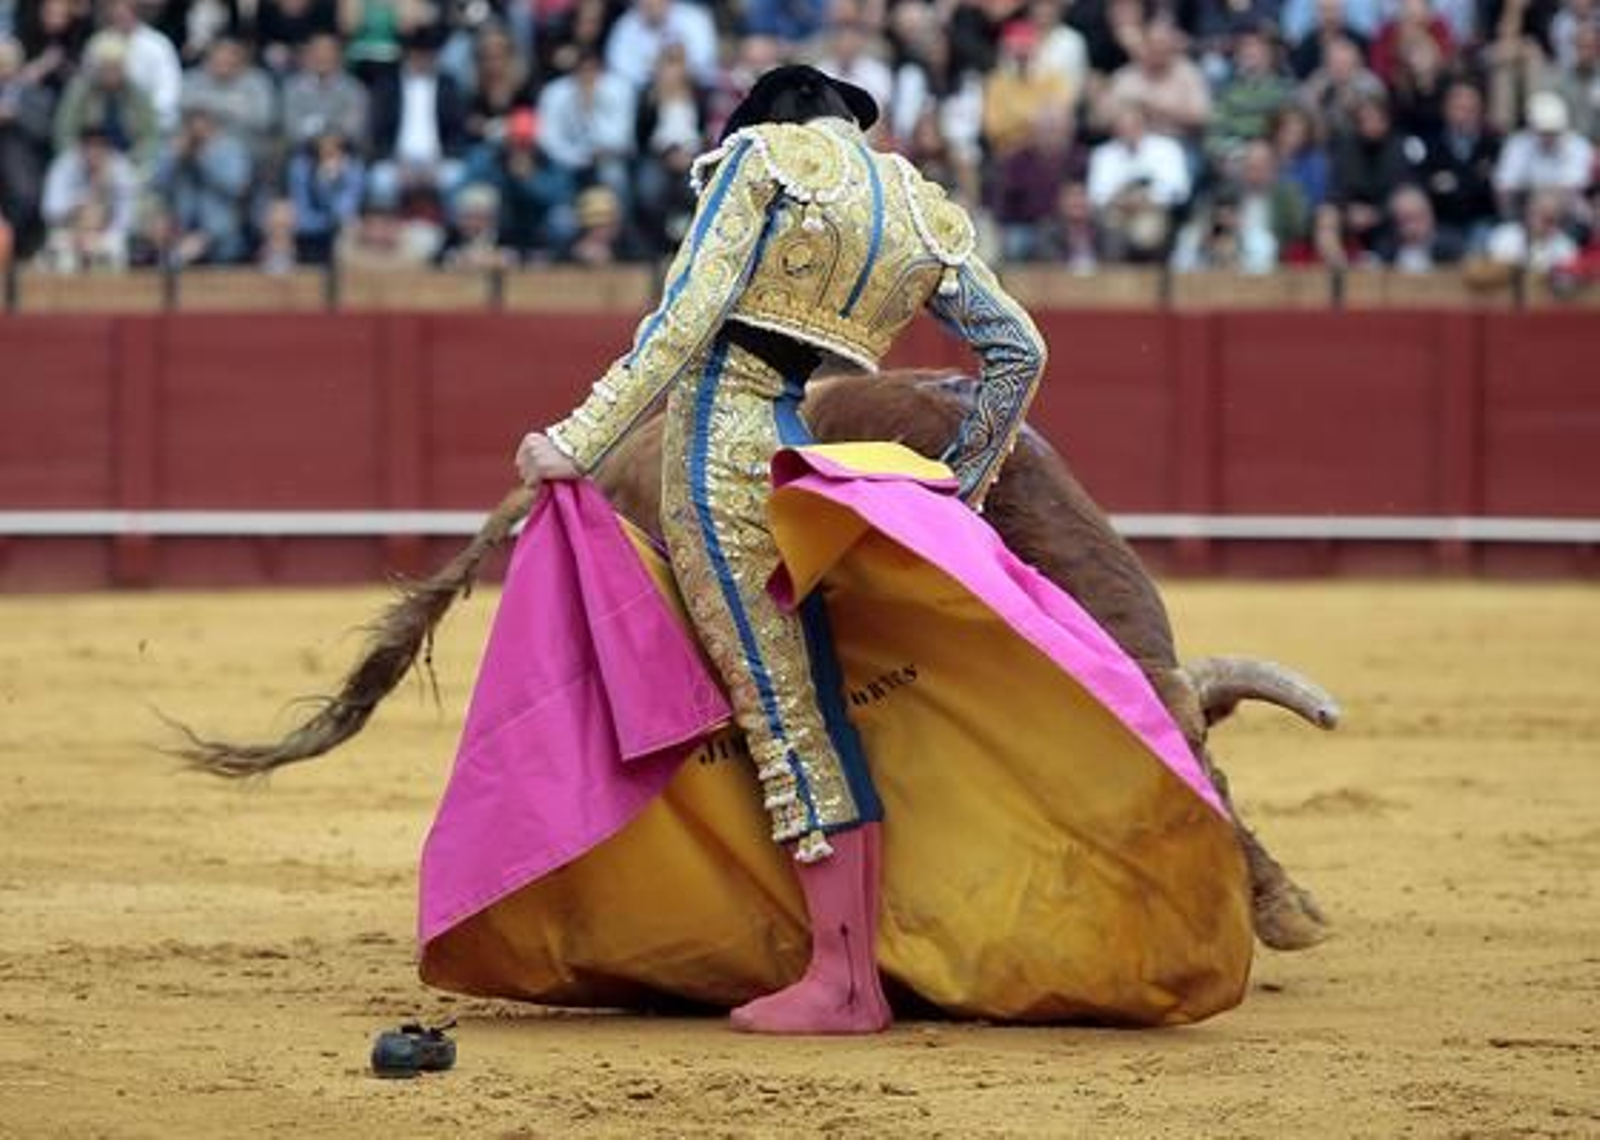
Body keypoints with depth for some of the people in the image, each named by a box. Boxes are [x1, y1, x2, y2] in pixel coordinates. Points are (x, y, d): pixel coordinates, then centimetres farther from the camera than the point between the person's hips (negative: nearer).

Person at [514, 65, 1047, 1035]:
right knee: (820, 718, 14)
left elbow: (684, 321, -10)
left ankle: (840, 982, -6)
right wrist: (966, 483, 25)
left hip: (721, 462, -6)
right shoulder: (927, 218, 16)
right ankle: (862, 977, 14)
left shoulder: (764, 156, 0)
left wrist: (580, 444, -12)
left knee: (784, 718, -6)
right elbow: (1020, 349, 15)